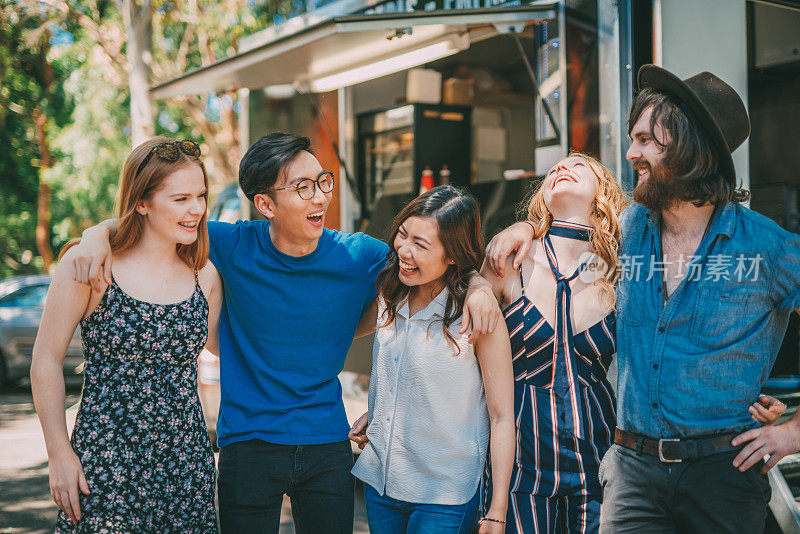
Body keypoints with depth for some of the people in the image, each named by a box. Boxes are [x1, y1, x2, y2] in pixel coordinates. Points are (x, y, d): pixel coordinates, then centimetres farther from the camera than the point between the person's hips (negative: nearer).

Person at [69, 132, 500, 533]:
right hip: (248, 444, -1)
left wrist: (477, 286, -13)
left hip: (327, 445, 2)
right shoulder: (234, 248, -8)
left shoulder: (360, 256, -5)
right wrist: (98, 234, -18)